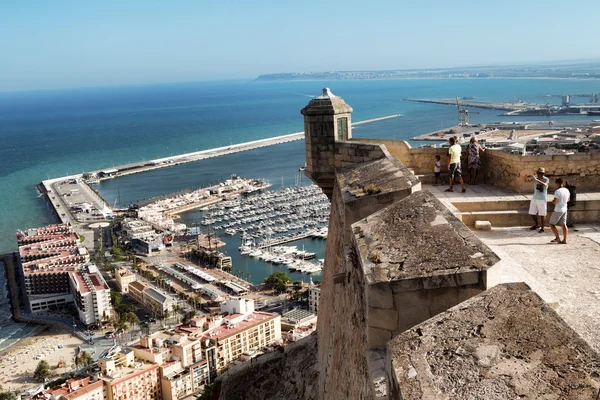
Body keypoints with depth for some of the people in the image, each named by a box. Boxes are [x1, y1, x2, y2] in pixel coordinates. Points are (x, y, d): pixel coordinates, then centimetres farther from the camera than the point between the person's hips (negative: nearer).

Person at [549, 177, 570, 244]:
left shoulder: (557, 191, -20)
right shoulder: (566, 190, 5)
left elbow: (555, 201, -22)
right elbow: (568, 199, 19)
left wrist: (553, 201, -1)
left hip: (558, 210, -7)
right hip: (564, 210, 7)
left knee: (552, 224, 6)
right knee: (563, 225, 7)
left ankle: (557, 238, 3)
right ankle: (564, 240, 6)